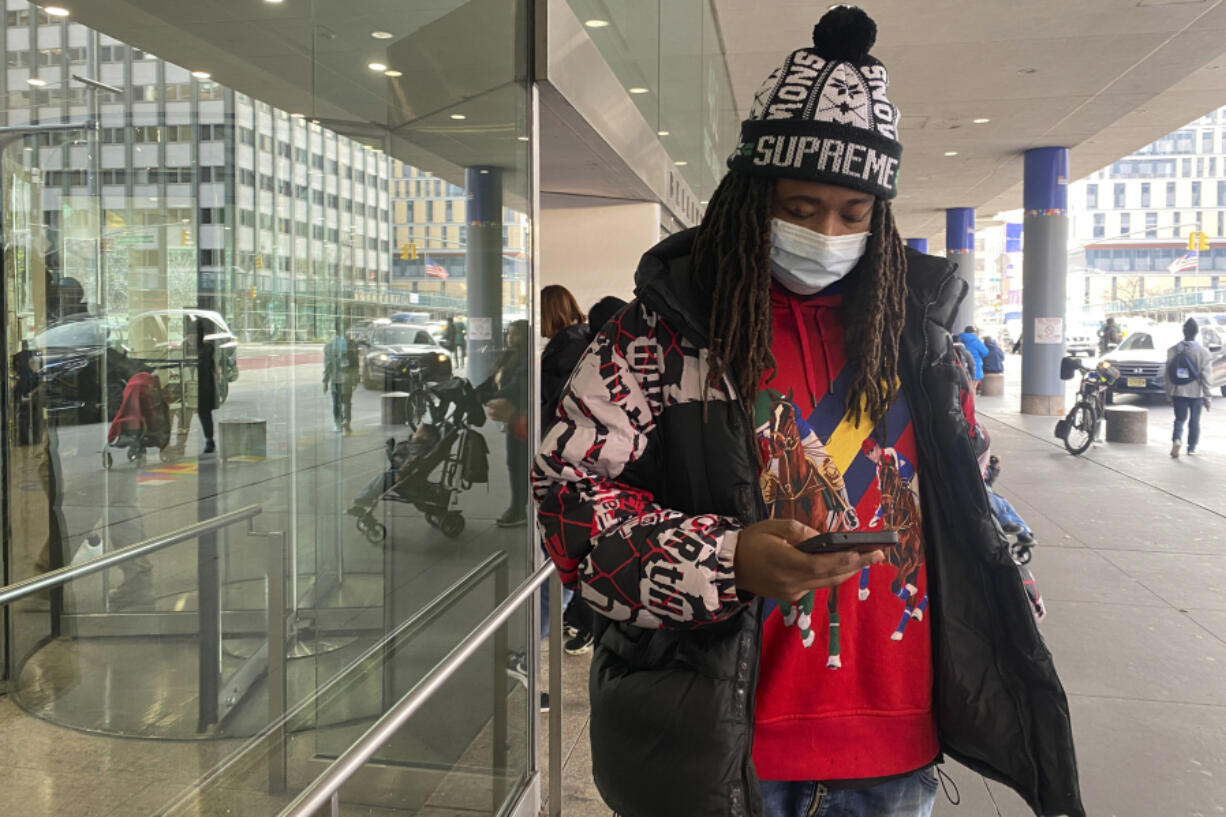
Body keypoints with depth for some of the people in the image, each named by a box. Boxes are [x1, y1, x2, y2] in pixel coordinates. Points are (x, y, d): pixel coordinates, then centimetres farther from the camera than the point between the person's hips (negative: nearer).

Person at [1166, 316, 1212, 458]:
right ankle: (1192, 447, 21)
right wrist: (1208, 397, -4)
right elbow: (1205, 376, -10)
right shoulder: (1203, 352, -9)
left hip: (1178, 392, 1)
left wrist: (1169, 393, 8)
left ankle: (1176, 439, -18)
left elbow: (1168, 375, 0)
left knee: (1180, 419, 8)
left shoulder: (1172, 351, -3)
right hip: (1196, 392, -1)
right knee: (1194, 421, 13)